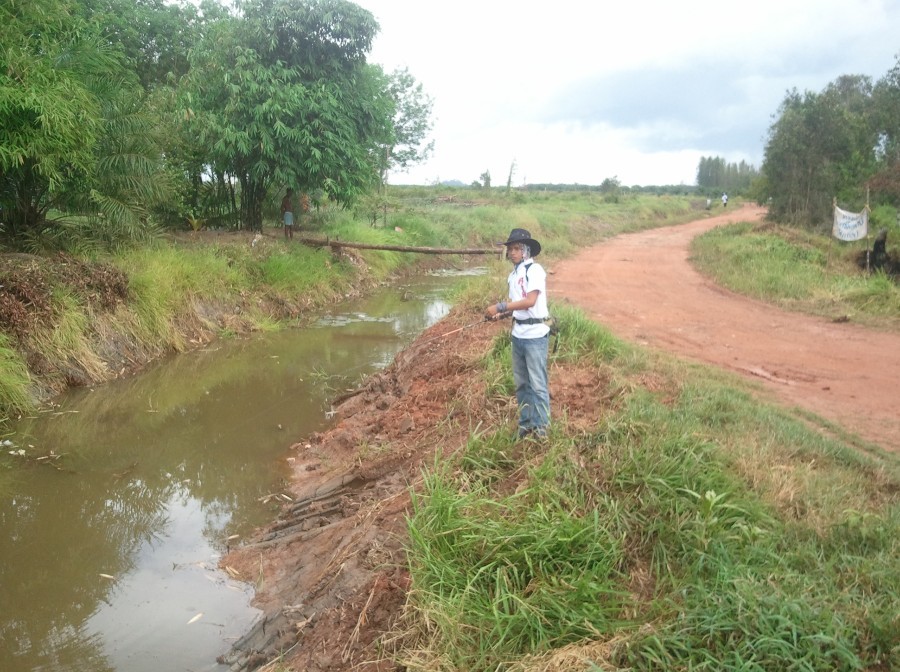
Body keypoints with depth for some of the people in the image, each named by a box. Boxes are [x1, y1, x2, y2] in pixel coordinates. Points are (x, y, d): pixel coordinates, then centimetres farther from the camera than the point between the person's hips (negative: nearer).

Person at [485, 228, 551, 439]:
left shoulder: (535, 270, -14)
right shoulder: (513, 274, 10)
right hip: (518, 334, 8)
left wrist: (499, 306, -22)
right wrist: (499, 313, -3)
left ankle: (542, 427, 8)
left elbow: (530, 301, -23)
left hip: (535, 335, -8)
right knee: (521, 383, 15)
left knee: (538, 383, -1)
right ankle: (526, 422, 26)